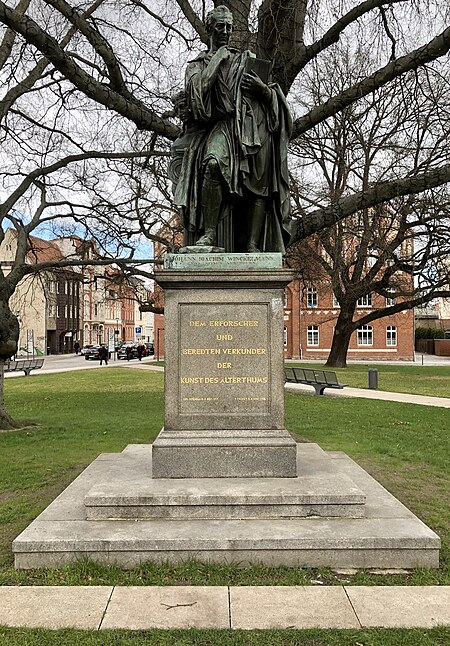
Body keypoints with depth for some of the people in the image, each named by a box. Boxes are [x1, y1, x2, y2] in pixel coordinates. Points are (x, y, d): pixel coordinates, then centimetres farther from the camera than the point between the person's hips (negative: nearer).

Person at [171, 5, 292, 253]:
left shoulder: (247, 60, 28)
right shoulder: (196, 65, 21)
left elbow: (273, 96, 22)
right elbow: (196, 91, -2)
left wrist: (264, 89, -2)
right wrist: (219, 60, 4)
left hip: (255, 126, 3)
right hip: (219, 127, -3)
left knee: (258, 185, -13)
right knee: (213, 162, -35)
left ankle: (252, 246, -15)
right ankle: (209, 232, -32)